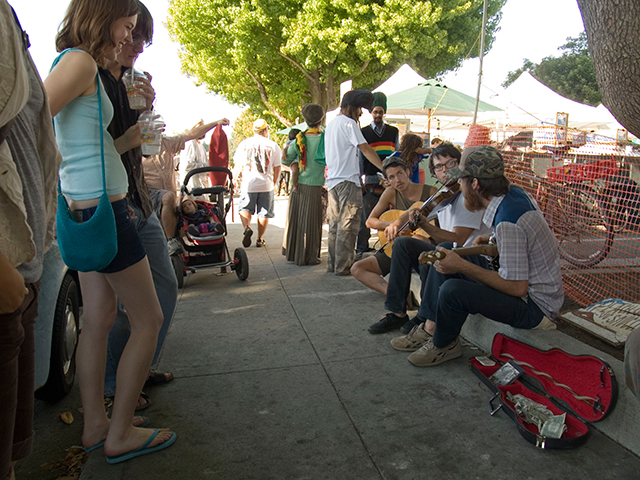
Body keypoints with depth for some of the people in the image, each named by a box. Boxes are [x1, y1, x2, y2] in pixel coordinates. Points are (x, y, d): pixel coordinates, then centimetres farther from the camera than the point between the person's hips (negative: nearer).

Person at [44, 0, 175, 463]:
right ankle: (120, 435, 11)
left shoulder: (73, 61, 18)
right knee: (148, 320, 0)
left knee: (99, 320, 14)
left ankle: (95, 425, 25)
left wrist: (131, 139, 15)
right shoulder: (80, 61, -11)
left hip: (86, 211, 10)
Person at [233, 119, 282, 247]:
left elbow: (238, 166, 8)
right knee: (264, 213, 9)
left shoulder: (244, 144, 6)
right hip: (266, 184, 0)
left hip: (248, 184, 0)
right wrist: (274, 181, 19)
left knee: (245, 209, 12)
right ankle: (260, 239, 12)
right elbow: (277, 167, 5)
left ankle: (246, 227, -15)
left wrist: (233, 179, 22)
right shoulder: (273, 145, 3)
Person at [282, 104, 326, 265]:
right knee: (310, 222, 2)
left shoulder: (299, 139, 2)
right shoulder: (323, 138, -9)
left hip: (298, 185, 4)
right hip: (314, 186, -4)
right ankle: (308, 256, 9)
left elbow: (287, 158, 1)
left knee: (296, 219, 14)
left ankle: (292, 252, 26)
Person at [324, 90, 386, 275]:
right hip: (347, 180, -9)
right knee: (348, 225, -5)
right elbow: (366, 149, -10)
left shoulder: (331, 124, 20)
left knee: (335, 224, 11)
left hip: (332, 180, 9)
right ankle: (343, 266, -3)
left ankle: (332, 264, 15)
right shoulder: (348, 122, -7)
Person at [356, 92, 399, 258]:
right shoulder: (364, 132, 8)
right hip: (370, 180, -2)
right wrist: (360, 180, -1)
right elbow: (360, 157, 6)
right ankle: (361, 249, 4)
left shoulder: (393, 131, 13)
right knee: (366, 216, -3)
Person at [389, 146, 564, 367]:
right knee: (445, 251, 6)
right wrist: (493, 241, 6)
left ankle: (444, 345, 2)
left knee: (452, 290, -30)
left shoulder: (507, 222, -30)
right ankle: (430, 327, 9)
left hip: (536, 305, -10)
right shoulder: (514, 193, -2)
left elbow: (517, 288, -28)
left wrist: (462, 266, -24)